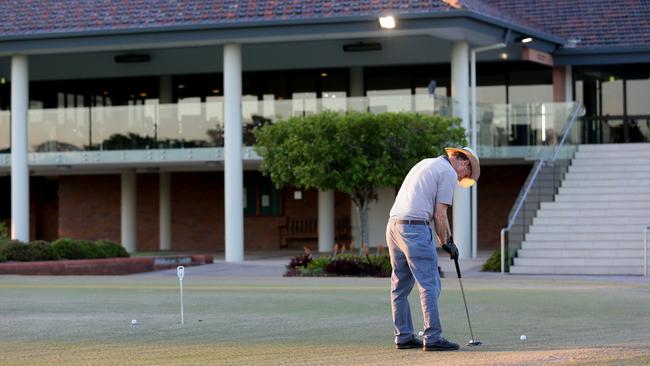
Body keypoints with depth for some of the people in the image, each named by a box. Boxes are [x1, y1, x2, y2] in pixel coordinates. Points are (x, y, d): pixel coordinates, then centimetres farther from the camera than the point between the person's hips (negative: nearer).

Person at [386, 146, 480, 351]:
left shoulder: (426, 164, 24)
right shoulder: (449, 173, -3)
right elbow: (439, 215, -6)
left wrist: (448, 238, 23)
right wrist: (445, 243, 6)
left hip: (393, 225, 9)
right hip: (415, 228, -9)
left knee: (400, 287, 12)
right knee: (430, 286, -6)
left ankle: (403, 337, 15)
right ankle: (432, 338, -8)